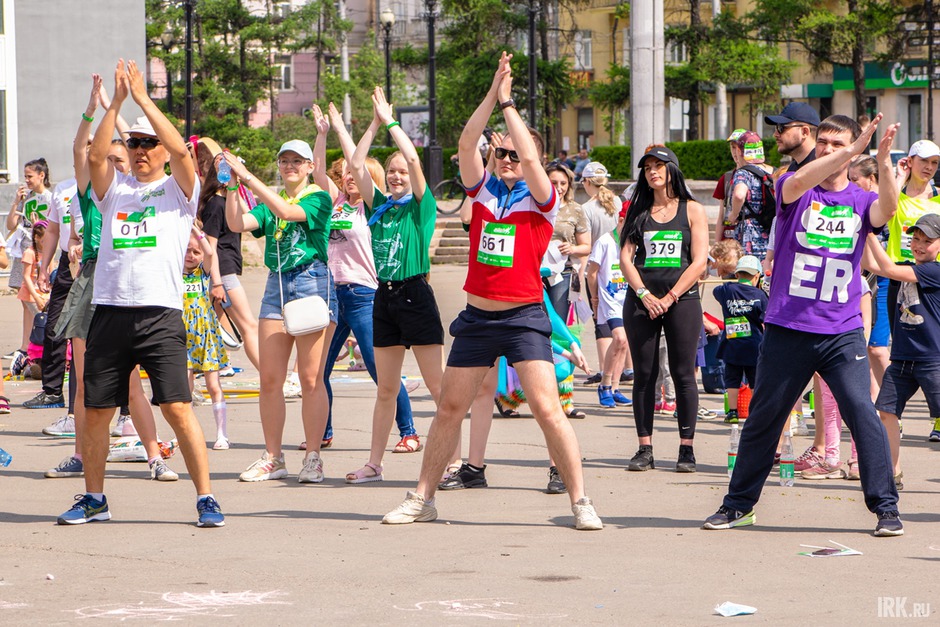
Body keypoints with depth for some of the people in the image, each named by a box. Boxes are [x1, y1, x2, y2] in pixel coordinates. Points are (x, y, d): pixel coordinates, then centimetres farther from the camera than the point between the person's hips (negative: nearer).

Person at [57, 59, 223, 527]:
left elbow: (181, 151, -10)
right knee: (95, 411, 7)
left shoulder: (178, 190, 8)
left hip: (160, 314, -3)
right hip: (109, 313, 4)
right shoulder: (114, 190, 16)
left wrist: (144, 99, -10)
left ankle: (206, 498, -4)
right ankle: (94, 498, 21)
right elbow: (95, 156, -3)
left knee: (178, 408, -10)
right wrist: (115, 103, -9)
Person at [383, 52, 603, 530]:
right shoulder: (484, 191, 8)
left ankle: (580, 502, -6)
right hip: (477, 316, 4)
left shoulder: (541, 200, -2)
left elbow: (530, 156, -19)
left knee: (547, 408, -12)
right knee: (450, 407, 9)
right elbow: (466, 144, -5)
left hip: (524, 316, -4)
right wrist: (492, 95, -12)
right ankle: (422, 499, 18)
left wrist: (508, 103, -11)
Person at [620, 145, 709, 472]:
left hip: (681, 300, -2)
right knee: (644, 375, 0)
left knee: (683, 374, -3)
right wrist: (644, 294, -9)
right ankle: (645, 449, 3)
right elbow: (625, 257, 6)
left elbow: (699, 262, -1)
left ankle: (686, 449, 1)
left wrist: (669, 298, -9)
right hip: (641, 301, 2)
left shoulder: (691, 210, 6)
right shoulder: (638, 212, 13)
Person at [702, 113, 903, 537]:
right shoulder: (795, 190, 3)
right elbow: (796, 184, -22)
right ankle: (738, 504, 22)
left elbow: (887, 209, -17)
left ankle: (885, 507, -4)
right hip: (787, 330, 0)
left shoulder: (861, 201, 6)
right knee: (763, 417, 8)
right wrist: (854, 149, -30)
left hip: (843, 333, 0)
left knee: (861, 412, -12)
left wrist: (883, 161, -33)